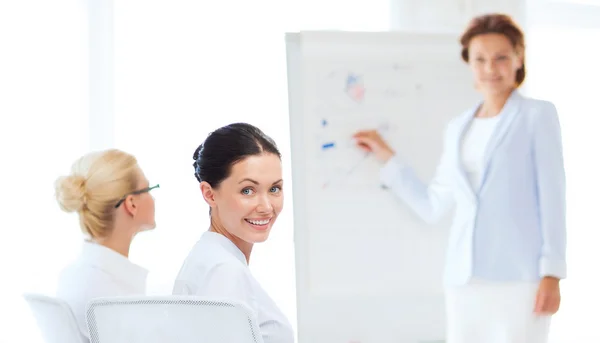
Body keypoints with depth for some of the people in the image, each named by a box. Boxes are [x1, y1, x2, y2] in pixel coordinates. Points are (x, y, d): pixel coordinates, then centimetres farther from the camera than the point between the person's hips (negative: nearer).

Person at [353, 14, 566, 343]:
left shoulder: (538, 116, 4)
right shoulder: (457, 129, 17)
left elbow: (552, 197, -2)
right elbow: (432, 206, 19)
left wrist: (552, 273, -9)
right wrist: (386, 156, 20)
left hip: (519, 276, -5)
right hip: (464, 278, 5)